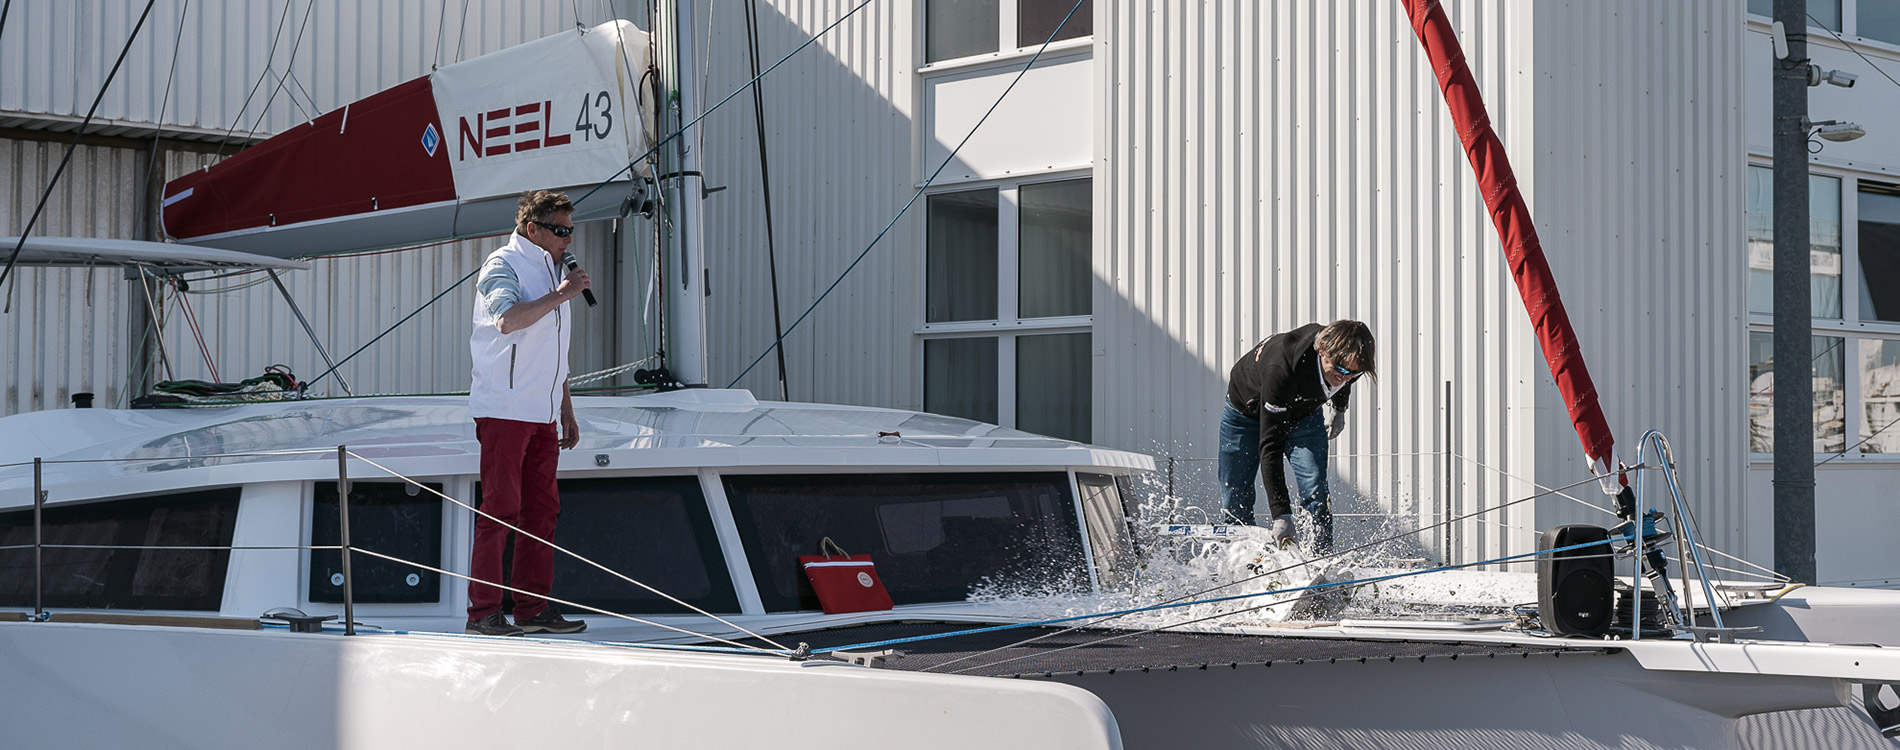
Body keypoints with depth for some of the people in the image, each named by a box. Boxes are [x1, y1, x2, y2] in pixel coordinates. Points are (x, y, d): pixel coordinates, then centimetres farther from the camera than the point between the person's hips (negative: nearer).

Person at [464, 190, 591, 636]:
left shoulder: (553, 272, 21)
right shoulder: (503, 265, -5)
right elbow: (509, 319, -26)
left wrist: (567, 414, 22)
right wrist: (561, 295, -19)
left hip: (541, 414, 8)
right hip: (504, 410, -8)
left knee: (542, 508, 7)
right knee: (500, 509, -9)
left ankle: (533, 608, 11)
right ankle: (483, 611, -6)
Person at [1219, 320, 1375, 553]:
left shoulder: (1344, 359, -29)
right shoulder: (1280, 371, -46)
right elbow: (1269, 446, -45)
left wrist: (1339, 409, 16)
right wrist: (1281, 515, -48)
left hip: (1303, 413, 4)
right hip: (1248, 410, -3)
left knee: (1316, 492, -17)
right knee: (1234, 501, -1)